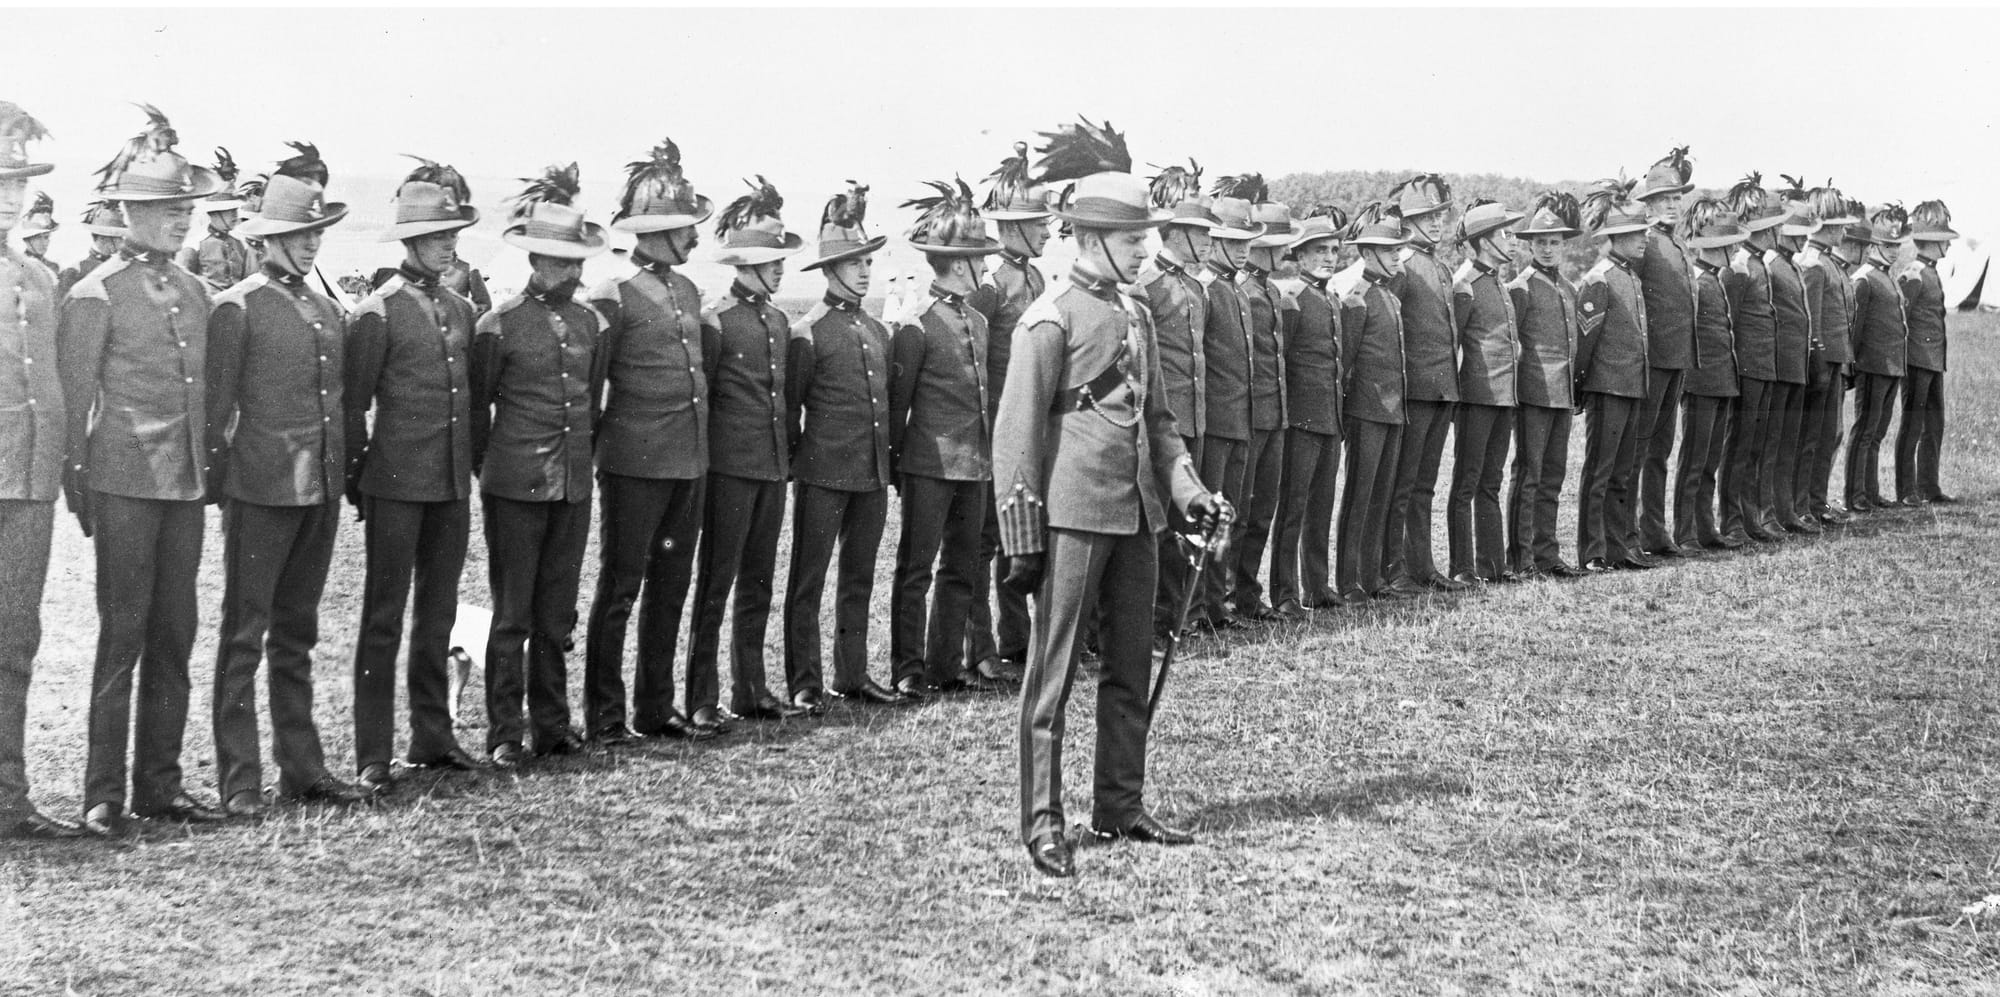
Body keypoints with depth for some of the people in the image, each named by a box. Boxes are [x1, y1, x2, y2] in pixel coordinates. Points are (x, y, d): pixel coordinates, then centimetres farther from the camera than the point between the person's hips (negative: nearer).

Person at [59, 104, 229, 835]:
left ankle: (160, 783, 16)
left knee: (175, 637, 8)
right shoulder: (96, 294, -5)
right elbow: (73, 397, -5)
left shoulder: (195, 293, 14)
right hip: (125, 481, -6)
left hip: (186, 482, 6)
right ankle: (103, 795, -1)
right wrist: (76, 485, -6)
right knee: (122, 637, -5)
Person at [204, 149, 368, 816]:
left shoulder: (327, 310, 14)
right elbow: (215, 406, -6)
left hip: (321, 489, 7)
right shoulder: (238, 307, -6)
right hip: (260, 487, -6)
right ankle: (239, 781, 0)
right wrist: (213, 481, -7)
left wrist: (347, 473, 14)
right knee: (244, 636, -2)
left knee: (297, 634, 13)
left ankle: (302, 768, 19)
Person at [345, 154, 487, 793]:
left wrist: (473, 467, 15)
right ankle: (373, 756, 1)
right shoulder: (378, 314, -8)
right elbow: (352, 406, -6)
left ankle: (432, 738, 22)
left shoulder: (460, 310, 12)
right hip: (396, 485, -6)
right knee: (384, 620, -2)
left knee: (438, 615, 13)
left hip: (453, 486, 6)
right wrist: (353, 483, -5)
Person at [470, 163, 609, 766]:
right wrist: (486, 468, 4)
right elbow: (476, 406, 0)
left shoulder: (588, 322, 10)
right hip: (516, 488, -5)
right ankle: (504, 734, 4)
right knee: (512, 615, -1)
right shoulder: (500, 324, -7)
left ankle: (552, 726, 18)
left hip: (574, 488, 5)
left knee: (557, 615, 10)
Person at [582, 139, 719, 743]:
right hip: (635, 465, -8)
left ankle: (655, 709, 20)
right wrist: (589, 455, -7)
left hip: (691, 463, 8)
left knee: (670, 587, 12)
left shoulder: (687, 291, 13)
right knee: (620, 588, -2)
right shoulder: (614, 298, -10)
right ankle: (605, 717, 4)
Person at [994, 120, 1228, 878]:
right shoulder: (1052, 319, -10)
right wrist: (1022, 539, -14)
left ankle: (1120, 807, 23)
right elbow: (1017, 430, -11)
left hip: (1135, 513, 8)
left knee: (1131, 668, 13)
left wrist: (1188, 491, 6)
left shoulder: (1135, 316, 14)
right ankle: (1042, 822, 2)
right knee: (1053, 670, -2)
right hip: (1073, 513, -8)